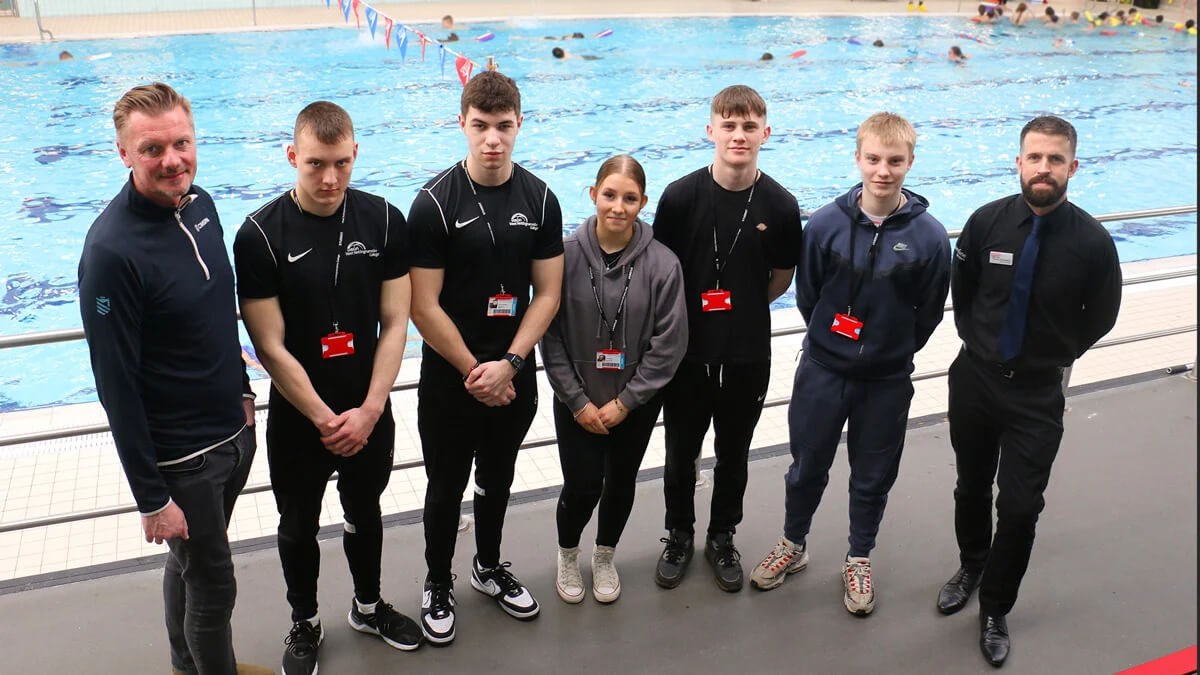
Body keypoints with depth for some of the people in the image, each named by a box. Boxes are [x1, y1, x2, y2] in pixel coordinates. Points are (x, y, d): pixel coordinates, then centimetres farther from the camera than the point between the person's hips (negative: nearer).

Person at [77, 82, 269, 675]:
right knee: (213, 583, 9)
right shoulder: (112, 249, -24)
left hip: (234, 432, 7)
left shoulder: (200, 204, -1)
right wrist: (151, 497, -17)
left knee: (192, 562, 25)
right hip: (180, 457, -7)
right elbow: (116, 385, -21)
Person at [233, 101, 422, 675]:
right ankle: (304, 625, 42)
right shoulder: (260, 235, -17)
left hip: (370, 413, 2)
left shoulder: (383, 220, -9)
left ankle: (368, 607, 46)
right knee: (299, 529, 18)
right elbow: (271, 348, -16)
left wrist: (368, 411, -13)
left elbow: (395, 323, -7)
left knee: (364, 514, 23)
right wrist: (326, 419, -16)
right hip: (297, 421, -2)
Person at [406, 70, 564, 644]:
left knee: (497, 479, 21)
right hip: (449, 378, -3)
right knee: (446, 487, 12)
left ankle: (489, 568, 44)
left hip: (514, 375, 3)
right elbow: (424, 306, -15)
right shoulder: (435, 202, -14)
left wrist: (508, 364, -14)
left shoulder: (540, 200, -4)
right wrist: (474, 370, -14)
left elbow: (548, 294, -3)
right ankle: (438, 585, 34)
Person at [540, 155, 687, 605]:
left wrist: (623, 403, -11)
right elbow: (550, 336, -10)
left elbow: (668, 345, -10)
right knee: (581, 487, 2)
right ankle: (567, 554, 35)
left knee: (621, 483, 17)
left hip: (636, 403, 1)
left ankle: (605, 557, 45)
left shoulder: (662, 264, -14)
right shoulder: (566, 255, -14)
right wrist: (578, 401, -12)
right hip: (577, 402, -1)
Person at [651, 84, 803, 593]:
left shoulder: (780, 205, -8)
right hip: (687, 351, -1)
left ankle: (722, 537, 39)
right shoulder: (681, 196, -12)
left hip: (748, 355, 1)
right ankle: (679, 535, 38)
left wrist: (740, 306, 2)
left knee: (733, 454, 17)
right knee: (681, 452, 15)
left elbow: (781, 278, 5)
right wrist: (695, 310, -4)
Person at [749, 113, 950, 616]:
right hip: (822, 370, 0)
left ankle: (858, 560, 39)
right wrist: (833, 341, 3)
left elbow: (929, 312, -1)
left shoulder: (929, 236, -13)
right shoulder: (826, 223, -12)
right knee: (808, 466, 16)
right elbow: (807, 295, 0)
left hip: (887, 381, 0)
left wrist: (891, 351, 5)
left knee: (873, 476, 16)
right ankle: (793, 545, 40)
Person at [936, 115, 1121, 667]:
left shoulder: (1093, 242, -14)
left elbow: (1100, 316, 3)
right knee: (971, 489, 19)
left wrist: (1056, 357, 8)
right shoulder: (987, 221, -11)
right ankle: (971, 567, 47)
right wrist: (978, 341, 8)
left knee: (1020, 508, 1)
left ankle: (994, 611, 24)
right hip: (974, 379, 2)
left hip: (1037, 394, -2)